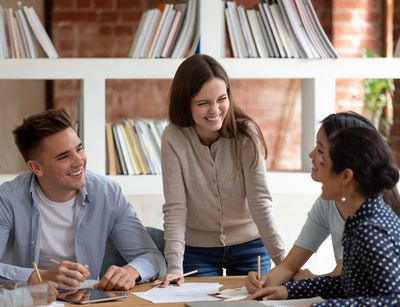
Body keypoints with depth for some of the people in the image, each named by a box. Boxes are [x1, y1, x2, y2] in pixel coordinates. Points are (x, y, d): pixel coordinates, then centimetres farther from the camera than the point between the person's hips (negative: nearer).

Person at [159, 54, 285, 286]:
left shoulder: (246, 133, -17)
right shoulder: (174, 138, -17)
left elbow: (260, 200, -20)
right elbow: (175, 208, -20)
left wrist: (283, 260, -28)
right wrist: (175, 267, -30)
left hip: (249, 246, 0)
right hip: (197, 250, 0)